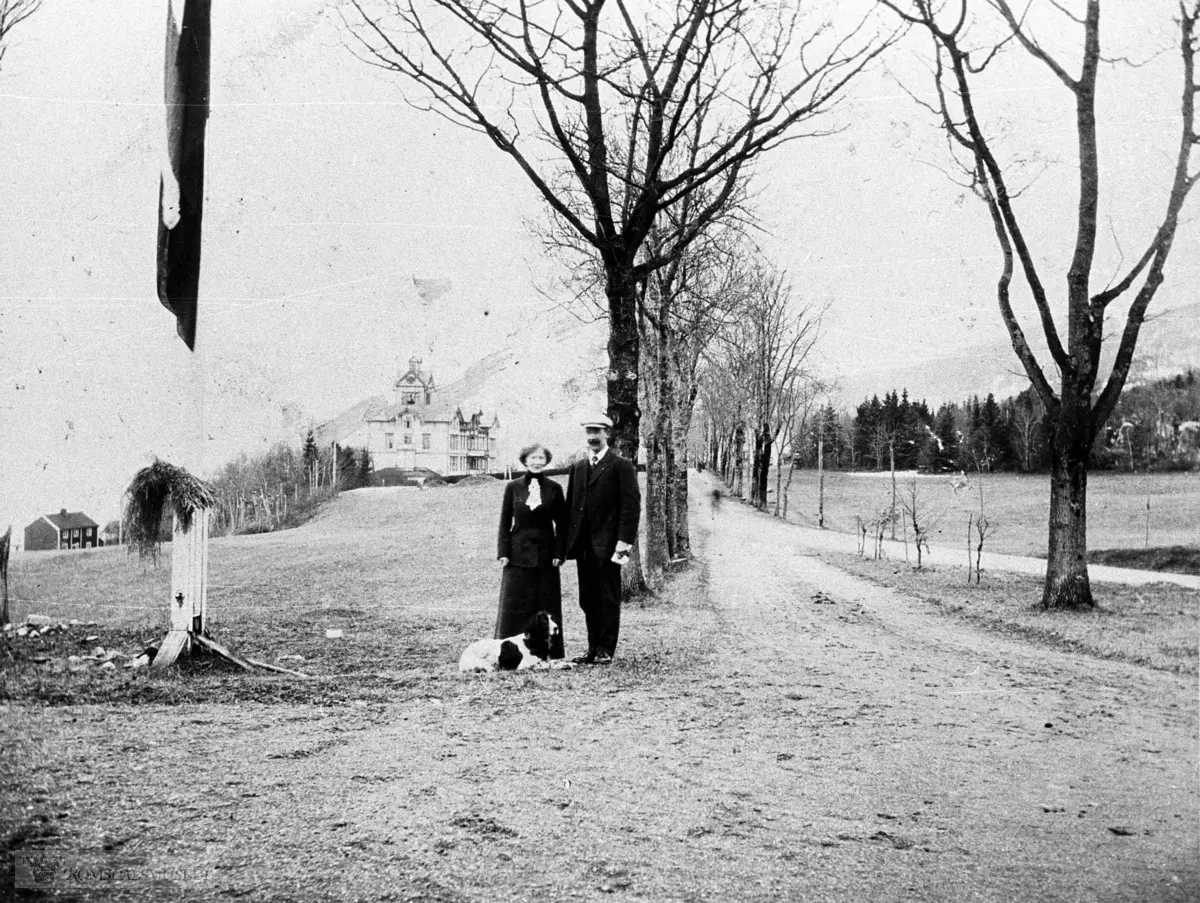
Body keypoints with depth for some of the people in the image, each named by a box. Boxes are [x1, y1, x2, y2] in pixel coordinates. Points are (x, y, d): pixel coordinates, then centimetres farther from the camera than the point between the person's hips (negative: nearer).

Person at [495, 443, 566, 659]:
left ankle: (549, 653, 8)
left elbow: (561, 524, 6)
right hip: (518, 554, 0)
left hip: (546, 556, 0)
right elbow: (505, 522, 5)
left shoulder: (554, 489, 4)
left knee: (546, 606, 2)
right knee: (514, 606, 0)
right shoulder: (513, 488, 4)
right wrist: (503, 552, -3)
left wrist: (559, 553, -3)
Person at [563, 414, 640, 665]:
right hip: (583, 545, 6)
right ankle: (593, 649, 14)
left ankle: (606, 650, 5)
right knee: (588, 600, 8)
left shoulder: (621, 466, -3)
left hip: (606, 545, -6)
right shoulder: (578, 467, 15)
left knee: (608, 599, -1)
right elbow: (570, 505, 15)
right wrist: (567, 542, 7)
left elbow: (632, 505, -8)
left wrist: (624, 541, -15)